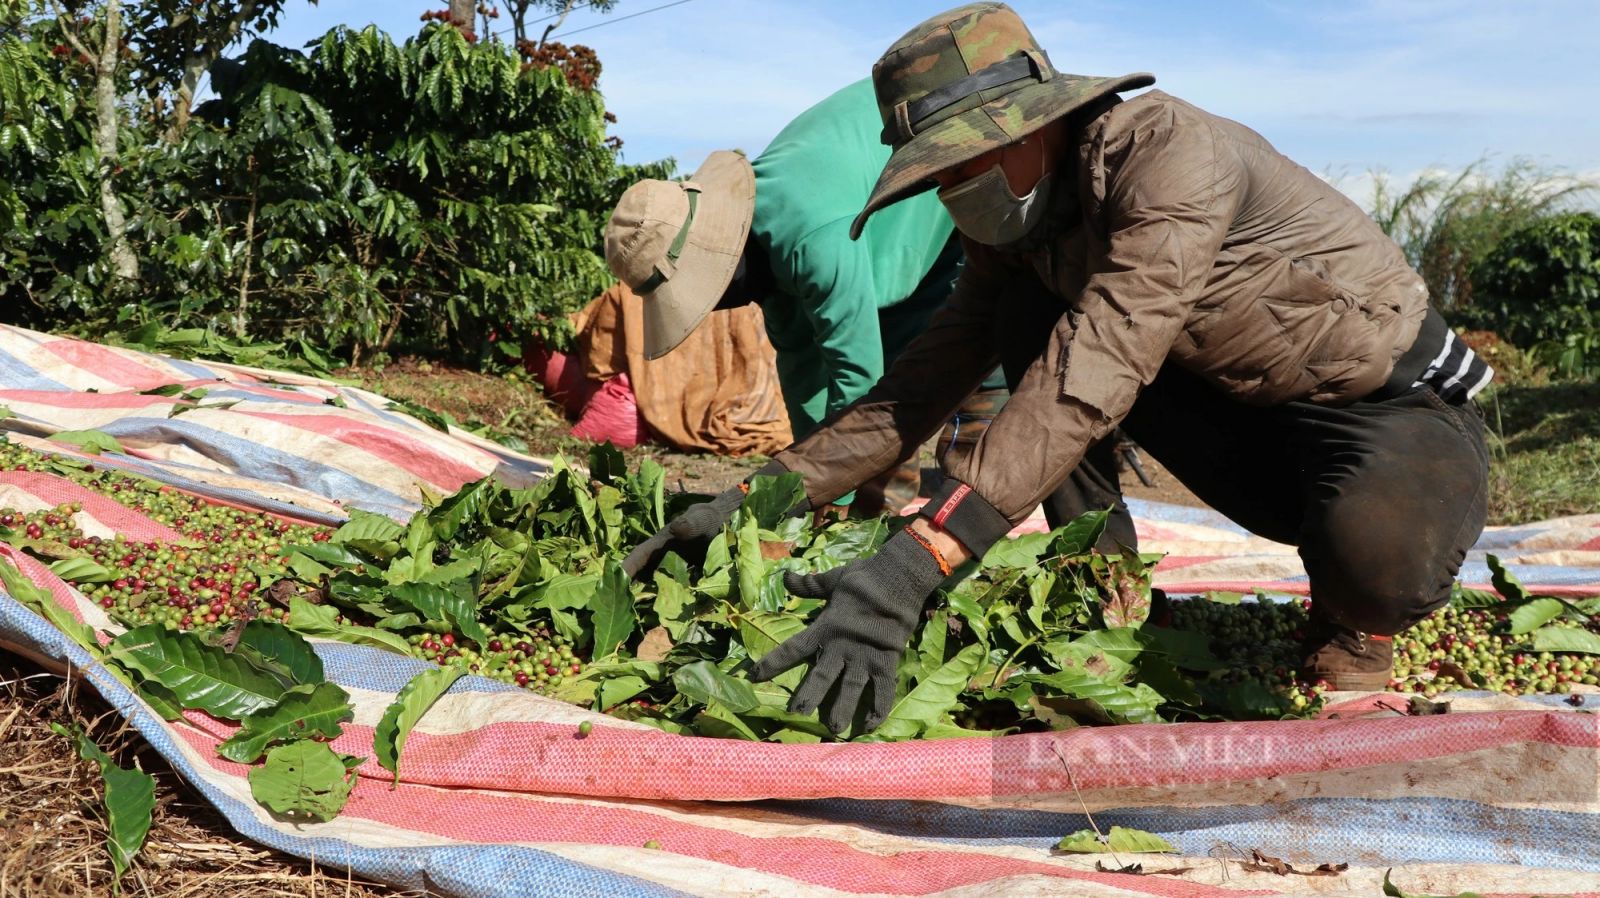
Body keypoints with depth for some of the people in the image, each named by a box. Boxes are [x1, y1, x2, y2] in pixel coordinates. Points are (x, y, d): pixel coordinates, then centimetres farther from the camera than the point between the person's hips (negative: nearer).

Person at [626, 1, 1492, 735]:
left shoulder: (1168, 152, -27)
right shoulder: (1014, 219, -2)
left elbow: (1091, 376, -38)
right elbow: (932, 372, 0)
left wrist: (916, 561, -46)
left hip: (1397, 402, -6)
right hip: (1248, 413, 7)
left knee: (1372, 553, -40)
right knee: (1028, 316, -7)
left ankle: (1351, 622, -3)